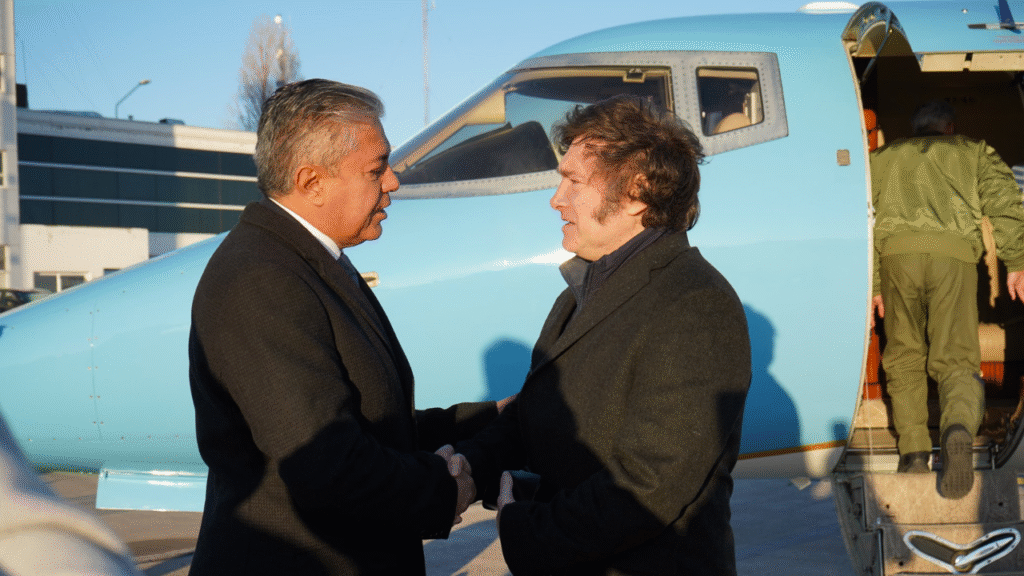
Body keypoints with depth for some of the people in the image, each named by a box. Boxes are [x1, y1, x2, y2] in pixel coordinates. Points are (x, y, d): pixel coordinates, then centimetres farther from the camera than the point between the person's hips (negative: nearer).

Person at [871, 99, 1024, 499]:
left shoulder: (883, 157, 30)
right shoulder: (974, 152, 27)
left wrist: (871, 284, 19)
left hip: (897, 250, 1)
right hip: (954, 252, -1)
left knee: (904, 358, 15)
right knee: (955, 359, -5)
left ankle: (912, 452, 6)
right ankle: (957, 429, -35)